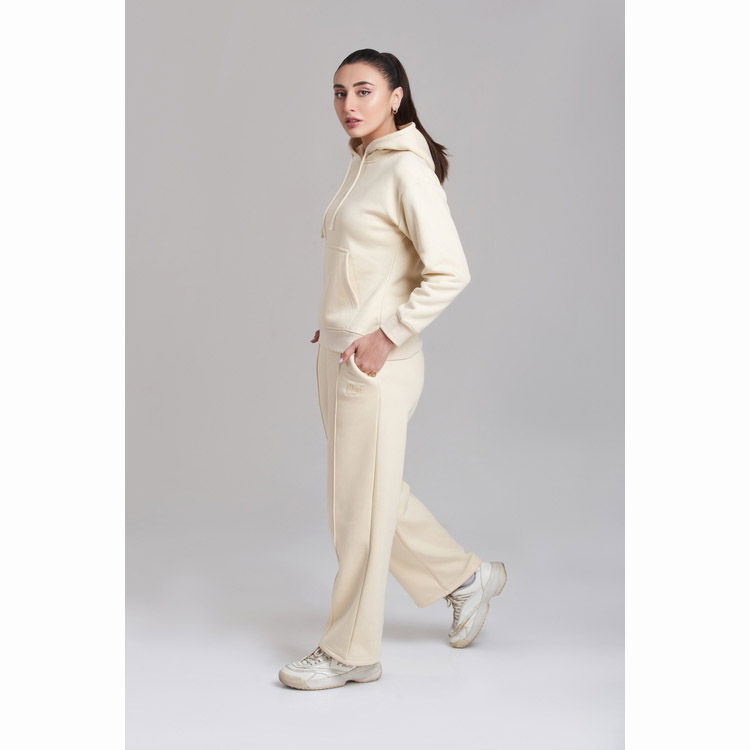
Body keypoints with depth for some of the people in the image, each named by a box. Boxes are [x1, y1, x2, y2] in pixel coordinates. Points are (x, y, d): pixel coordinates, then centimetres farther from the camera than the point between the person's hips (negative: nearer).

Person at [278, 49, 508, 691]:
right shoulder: (363, 164, 13)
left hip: (377, 364, -9)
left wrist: (386, 337, -19)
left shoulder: (408, 169, -14)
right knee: (370, 492, 18)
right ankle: (467, 577, 35)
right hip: (337, 355, 9)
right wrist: (336, 325, 12)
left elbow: (449, 272, -20)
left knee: (361, 506, 2)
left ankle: (349, 653, 16)